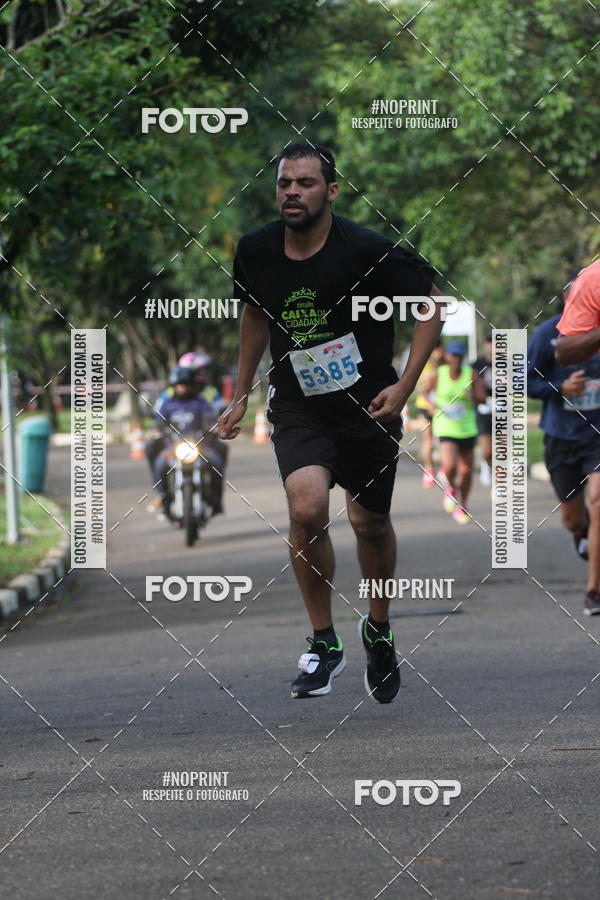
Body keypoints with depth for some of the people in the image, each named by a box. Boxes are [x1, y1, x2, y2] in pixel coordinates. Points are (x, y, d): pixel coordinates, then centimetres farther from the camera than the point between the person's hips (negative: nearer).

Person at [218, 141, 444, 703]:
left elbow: (431, 307, -7)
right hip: (297, 405, 1)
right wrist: (241, 395, 17)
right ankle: (324, 642, -6)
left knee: (370, 524, 13)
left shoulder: (367, 252, -18)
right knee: (307, 509, -22)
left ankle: (378, 629, 41)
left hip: (368, 405, -1)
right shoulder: (255, 252, -6)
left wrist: (404, 386, -14)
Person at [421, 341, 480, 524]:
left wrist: (472, 395, -25)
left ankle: (462, 506, 32)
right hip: (446, 428, -2)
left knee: (466, 471, 8)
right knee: (449, 466, -22)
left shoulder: (470, 374, -6)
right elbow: (425, 390, 12)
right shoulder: (437, 375, -7)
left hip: (467, 428, 2)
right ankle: (451, 489, 13)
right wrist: (430, 402, -7)